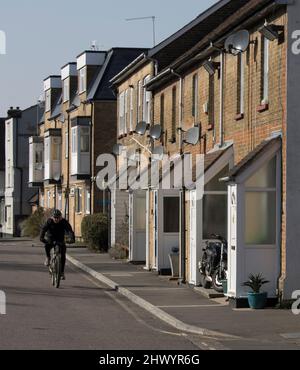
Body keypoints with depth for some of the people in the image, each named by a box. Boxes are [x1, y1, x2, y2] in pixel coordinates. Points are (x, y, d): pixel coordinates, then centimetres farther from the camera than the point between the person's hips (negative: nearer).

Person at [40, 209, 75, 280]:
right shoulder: (49, 222, -16)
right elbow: (44, 229, -27)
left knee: (63, 255, -14)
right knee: (47, 246, -35)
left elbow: (69, 230, -25)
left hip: (60, 240, 1)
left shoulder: (64, 222, -15)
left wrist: (72, 238, -43)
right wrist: (42, 238, -46)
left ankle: (62, 272, -4)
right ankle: (48, 257, -5)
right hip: (51, 239, -1)